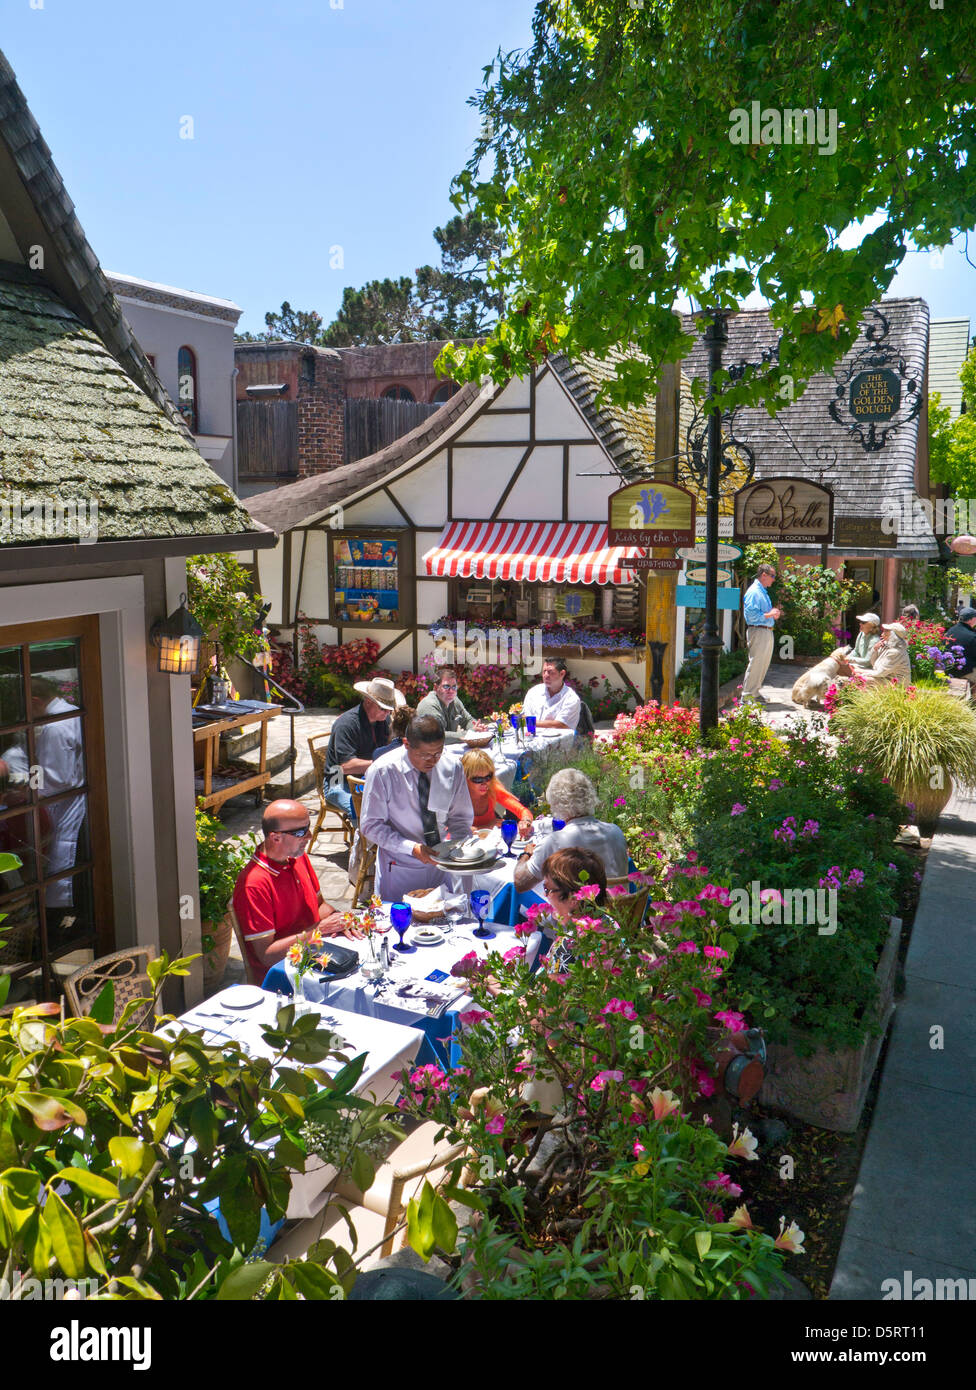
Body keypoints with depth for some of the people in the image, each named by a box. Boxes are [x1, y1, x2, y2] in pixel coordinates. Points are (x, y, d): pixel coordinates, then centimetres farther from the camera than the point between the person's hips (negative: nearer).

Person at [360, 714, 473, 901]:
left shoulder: (452, 767, -5)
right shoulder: (382, 771, -15)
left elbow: (460, 817, 6)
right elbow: (371, 826, -11)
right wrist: (412, 848, -21)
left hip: (440, 866, 3)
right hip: (399, 870, -3)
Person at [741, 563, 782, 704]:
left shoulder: (763, 592, 19)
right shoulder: (753, 592, -13)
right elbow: (751, 615, -21)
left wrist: (774, 614, 9)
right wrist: (769, 614, -17)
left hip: (767, 631, 10)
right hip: (757, 631, -10)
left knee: (764, 664, 14)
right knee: (755, 663, -8)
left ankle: (754, 692, 23)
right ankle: (746, 696, -3)